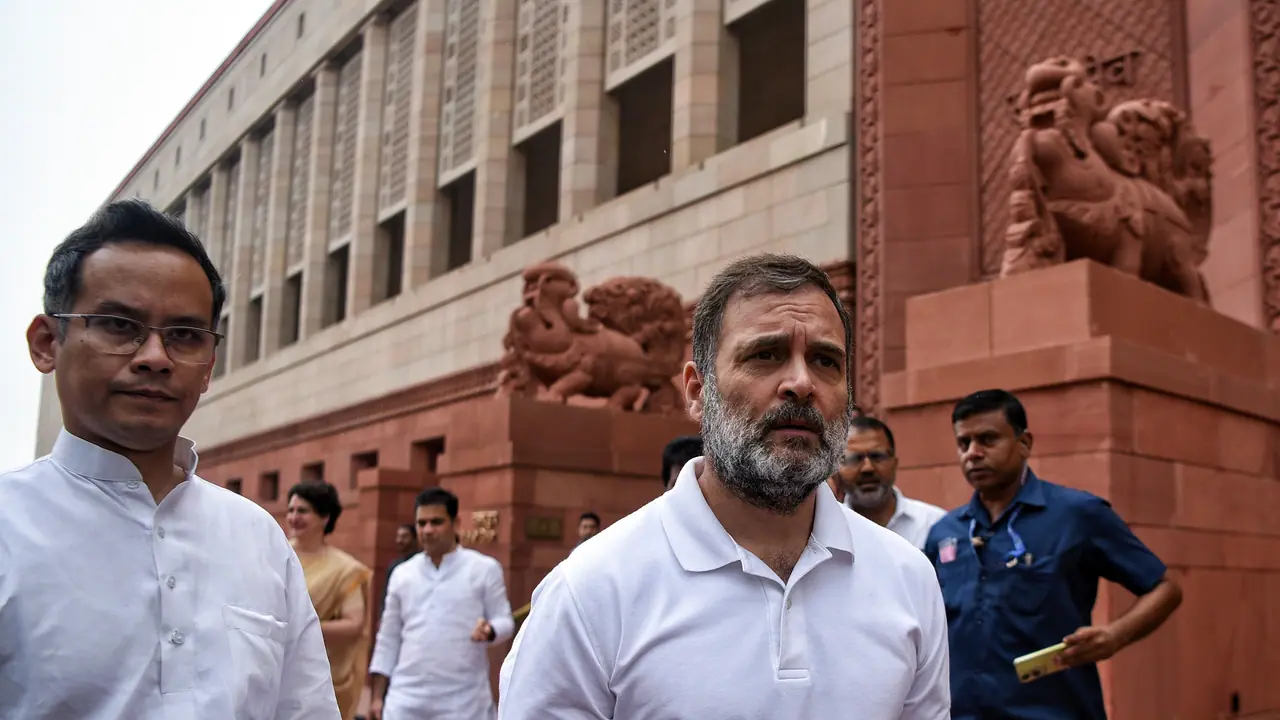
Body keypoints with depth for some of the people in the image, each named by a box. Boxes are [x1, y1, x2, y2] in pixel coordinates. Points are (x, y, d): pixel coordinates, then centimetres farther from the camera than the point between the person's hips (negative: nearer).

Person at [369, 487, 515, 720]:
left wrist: (489, 630, -22)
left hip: (463, 701, -2)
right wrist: (378, 696, 9)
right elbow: (388, 639, 12)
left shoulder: (484, 569, -1)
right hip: (407, 699, 3)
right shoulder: (402, 574, 9)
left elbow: (505, 621, 2)